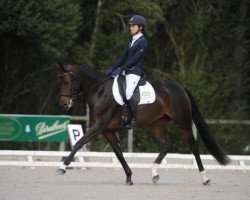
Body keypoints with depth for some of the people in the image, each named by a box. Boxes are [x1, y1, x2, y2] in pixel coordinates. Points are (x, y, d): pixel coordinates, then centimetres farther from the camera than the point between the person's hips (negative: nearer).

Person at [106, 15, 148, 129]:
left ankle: (134, 120, -18)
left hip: (134, 72, -9)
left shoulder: (142, 42, -8)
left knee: (128, 94, -26)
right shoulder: (131, 41, 17)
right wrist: (112, 69, 4)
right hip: (125, 71, 9)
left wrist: (121, 69, -21)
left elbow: (135, 59, -16)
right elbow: (123, 57, 14)